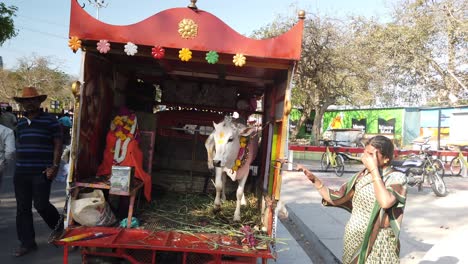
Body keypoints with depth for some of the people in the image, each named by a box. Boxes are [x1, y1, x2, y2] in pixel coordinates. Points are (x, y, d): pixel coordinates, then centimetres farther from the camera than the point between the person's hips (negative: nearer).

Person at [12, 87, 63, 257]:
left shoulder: (50, 121, -3)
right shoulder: (20, 123, 15)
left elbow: (58, 144, -6)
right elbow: (19, 146, 23)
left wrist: (54, 166, -13)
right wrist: (18, 166, 18)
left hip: (41, 172, -6)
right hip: (21, 173, 6)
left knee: (41, 205, -8)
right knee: (23, 208, 8)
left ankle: (60, 228, 21)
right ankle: (27, 243, 19)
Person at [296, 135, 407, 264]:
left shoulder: (396, 178, -10)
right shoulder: (362, 175, 4)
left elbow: (385, 202, -30)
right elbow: (336, 199, 5)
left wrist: (374, 169, -24)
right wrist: (314, 179, -4)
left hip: (375, 247, -4)